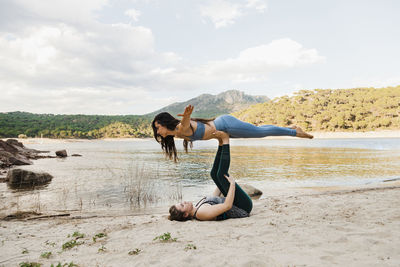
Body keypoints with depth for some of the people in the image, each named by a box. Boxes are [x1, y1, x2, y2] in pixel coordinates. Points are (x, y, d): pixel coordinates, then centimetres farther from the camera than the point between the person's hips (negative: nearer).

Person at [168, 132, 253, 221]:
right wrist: (232, 183, -27)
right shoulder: (201, 213, -30)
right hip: (244, 207, -8)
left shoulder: (197, 209, 0)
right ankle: (225, 141, -5)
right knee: (221, 174, -20)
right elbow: (227, 205, -37)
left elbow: (213, 198, 17)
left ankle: (221, 142, 4)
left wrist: (224, 181, 21)